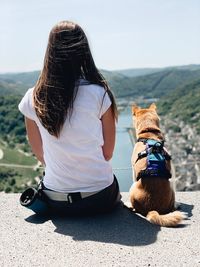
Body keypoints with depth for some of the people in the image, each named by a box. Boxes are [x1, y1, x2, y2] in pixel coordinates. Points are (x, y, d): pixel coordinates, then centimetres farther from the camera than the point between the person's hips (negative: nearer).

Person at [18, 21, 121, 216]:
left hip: (56, 203, 2)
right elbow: (108, 153, -3)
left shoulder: (32, 99, -7)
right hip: (100, 199, -2)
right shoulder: (99, 94, -14)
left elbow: (40, 153, 5)